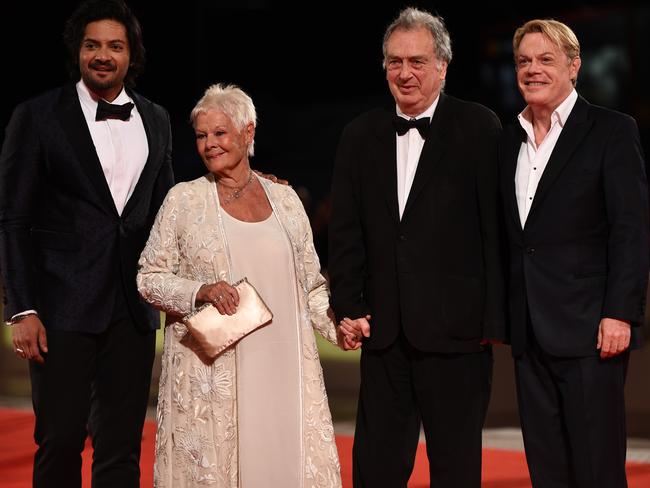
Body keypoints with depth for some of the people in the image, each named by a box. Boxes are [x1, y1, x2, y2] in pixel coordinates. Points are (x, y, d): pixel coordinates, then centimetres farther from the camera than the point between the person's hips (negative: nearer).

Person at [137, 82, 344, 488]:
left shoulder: (284, 198, 10)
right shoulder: (184, 199, 3)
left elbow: (311, 284, 15)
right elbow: (149, 277, 4)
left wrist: (337, 326, -1)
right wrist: (200, 292, -13)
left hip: (281, 366, 2)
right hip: (210, 370, -2)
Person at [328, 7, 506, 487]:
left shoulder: (478, 128, -3)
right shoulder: (361, 135, 10)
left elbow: (496, 227, -6)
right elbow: (345, 231, 10)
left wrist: (494, 319, -9)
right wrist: (348, 308, 2)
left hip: (455, 329, -4)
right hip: (384, 329, 4)